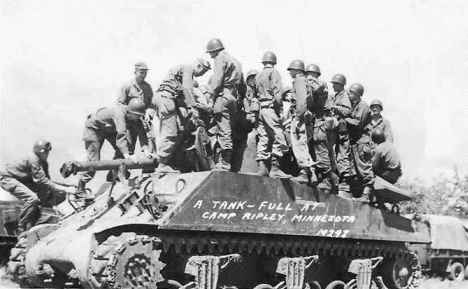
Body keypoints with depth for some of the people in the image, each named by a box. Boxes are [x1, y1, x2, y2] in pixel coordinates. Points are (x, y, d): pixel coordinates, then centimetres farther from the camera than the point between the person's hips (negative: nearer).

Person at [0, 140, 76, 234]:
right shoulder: (33, 160, -29)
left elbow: (47, 180, 0)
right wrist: (65, 189, -35)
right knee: (31, 198, -27)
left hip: (22, 179, 9)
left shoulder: (43, 163, -1)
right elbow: (43, 181, -33)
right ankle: (22, 231, -18)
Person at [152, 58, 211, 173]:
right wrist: (192, 107, -21)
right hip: (165, 97, -10)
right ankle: (162, 165, -14)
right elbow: (187, 89, -16)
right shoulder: (187, 69, -1)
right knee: (170, 133, -12)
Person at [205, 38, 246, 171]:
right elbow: (242, 84, 26)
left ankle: (225, 164, -15)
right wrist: (240, 99, 25)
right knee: (224, 131, 10)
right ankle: (222, 162, 9)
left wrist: (211, 96, -11)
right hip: (233, 98, 9)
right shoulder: (235, 61, 26)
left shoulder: (220, 58, -1)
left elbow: (217, 80, -14)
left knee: (224, 132, -11)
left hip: (223, 96, -9)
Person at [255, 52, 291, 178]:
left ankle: (262, 167, 0)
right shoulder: (274, 73, 0)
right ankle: (275, 168, -16)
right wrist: (279, 108, -12)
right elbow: (277, 93, -13)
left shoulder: (258, 76, 20)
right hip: (271, 108, -7)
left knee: (263, 139, 7)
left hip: (260, 110, 7)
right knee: (278, 138, -8)